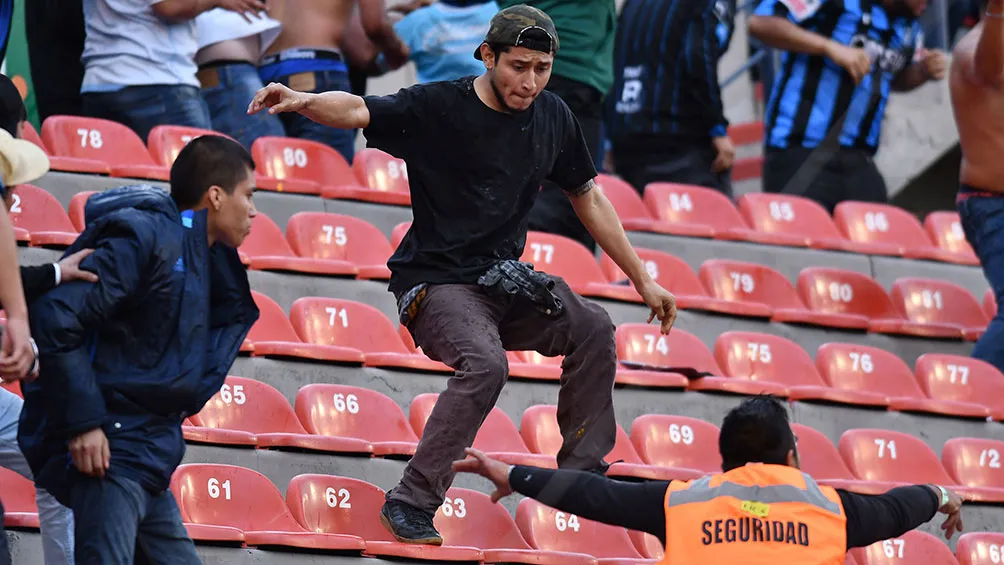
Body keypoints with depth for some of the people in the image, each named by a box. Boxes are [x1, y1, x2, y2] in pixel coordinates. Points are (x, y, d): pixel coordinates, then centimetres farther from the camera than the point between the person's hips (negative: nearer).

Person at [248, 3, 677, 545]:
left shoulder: (553, 117, 5)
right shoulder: (439, 107, -13)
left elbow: (588, 199, 17)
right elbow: (359, 111, -27)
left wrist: (642, 280, 19)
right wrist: (302, 100, -50)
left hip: (504, 279, 7)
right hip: (436, 282, -7)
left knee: (593, 328, -5)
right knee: (485, 364, -30)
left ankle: (581, 475, 9)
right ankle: (410, 503, -23)